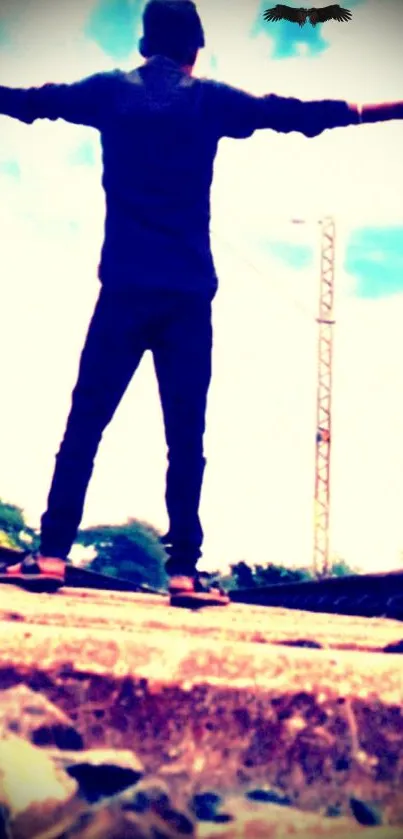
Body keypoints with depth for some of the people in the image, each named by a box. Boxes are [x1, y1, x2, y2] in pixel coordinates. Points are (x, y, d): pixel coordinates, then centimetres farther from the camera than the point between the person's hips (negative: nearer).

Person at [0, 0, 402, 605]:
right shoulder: (210, 99, 9)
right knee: (185, 437, -2)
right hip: (188, 294, -1)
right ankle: (183, 570, -6)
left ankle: (52, 556, -10)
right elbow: (306, 116, 9)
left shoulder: (110, 91, 12)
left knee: (85, 424, -2)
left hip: (124, 288, 1)